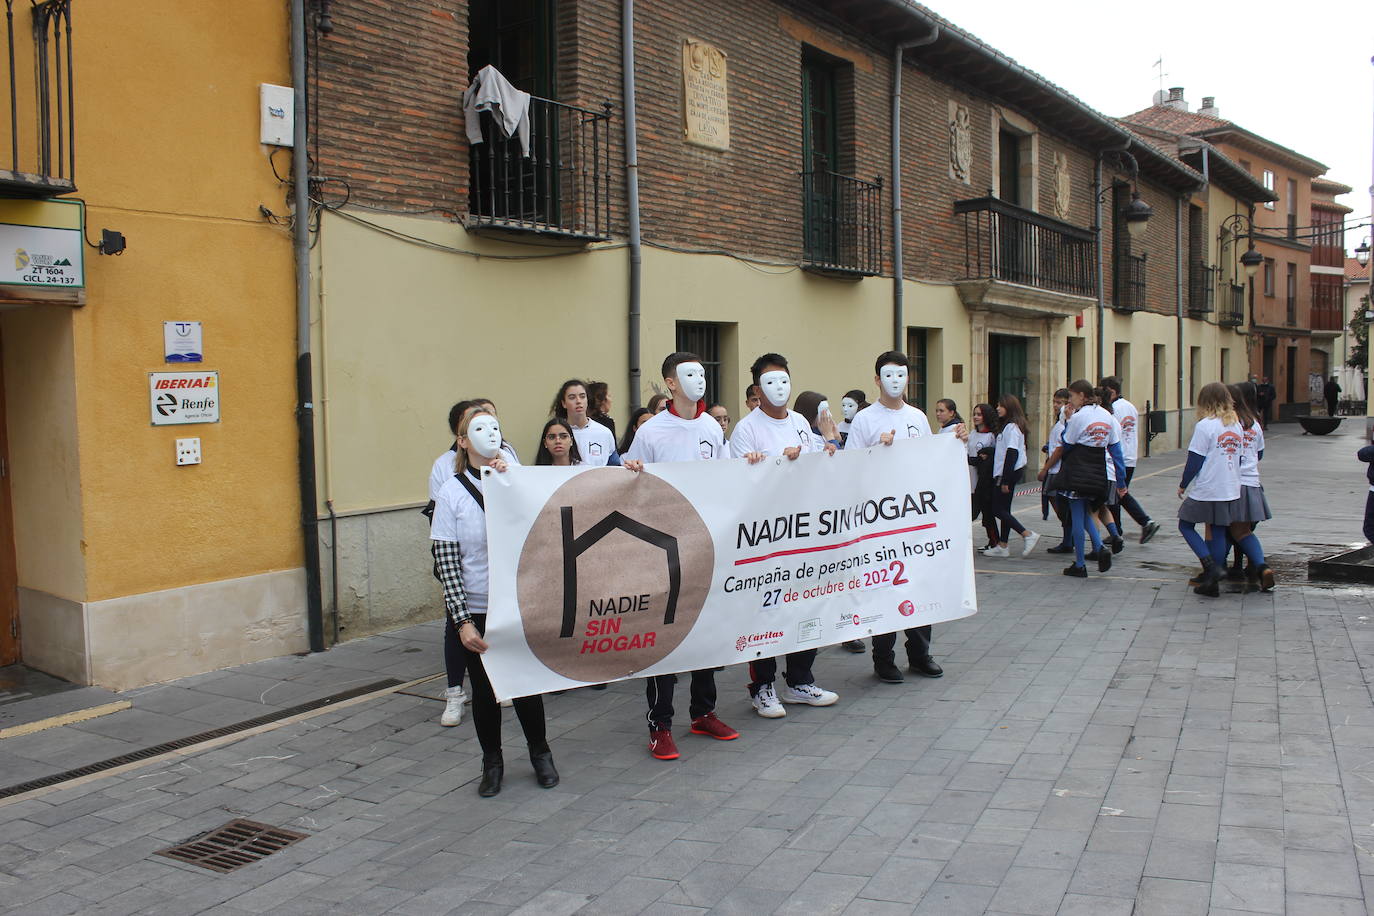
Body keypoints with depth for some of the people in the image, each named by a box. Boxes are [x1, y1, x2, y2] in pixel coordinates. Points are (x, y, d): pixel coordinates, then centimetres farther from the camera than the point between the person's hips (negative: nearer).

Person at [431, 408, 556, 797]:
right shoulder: (452, 492, -4)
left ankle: (540, 753, 31)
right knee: (484, 690, 10)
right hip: (475, 611, -1)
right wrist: (463, 620, -13)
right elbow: (446, 562, -7)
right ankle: (492, 762, 30)